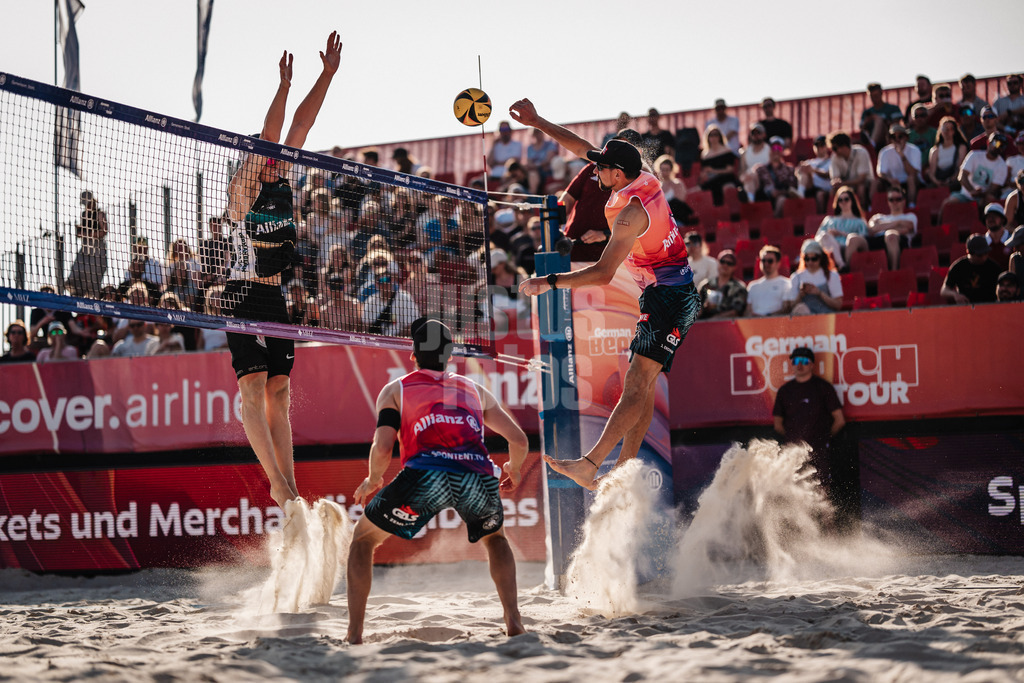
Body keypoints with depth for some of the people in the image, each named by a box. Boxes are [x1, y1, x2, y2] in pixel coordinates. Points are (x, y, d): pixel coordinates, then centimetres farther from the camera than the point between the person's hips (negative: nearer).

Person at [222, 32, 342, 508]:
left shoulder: (281, 183, 10)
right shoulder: (245, 188, -7)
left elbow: (301, 125, 9)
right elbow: (267, 138, -20)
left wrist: (328, 73, 7)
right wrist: (284, 86, -28)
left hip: (274, 298, 8)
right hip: (244, 296, -8)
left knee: (278, 393, 4)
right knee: (253, 390, -12)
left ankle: (289, 489, 3)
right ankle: (279, 486, -19)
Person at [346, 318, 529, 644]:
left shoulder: (395, 390, 25)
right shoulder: (475, 390, 33)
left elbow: (382, 449, 10)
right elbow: (519, 440, 28)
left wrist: (372, 482, 30)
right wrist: (514, 471, 49)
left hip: (427, 474, -2)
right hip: (479, 476, 3)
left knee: (363, 539, 21)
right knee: (495, 538, 35)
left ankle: (354, 634, 9)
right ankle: (513, 621, 19)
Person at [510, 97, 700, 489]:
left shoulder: (632, 213, -21)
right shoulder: (643, 178, 6)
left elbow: (603, 273, -24)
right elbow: (582, 148, 16)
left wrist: (550, 282, -19)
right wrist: (537, 123, 15)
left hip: (669, 298, -10)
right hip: (675, 293, 10)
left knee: (637, 386, -19)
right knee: (642, 385, 8)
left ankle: (590, 466, -29)